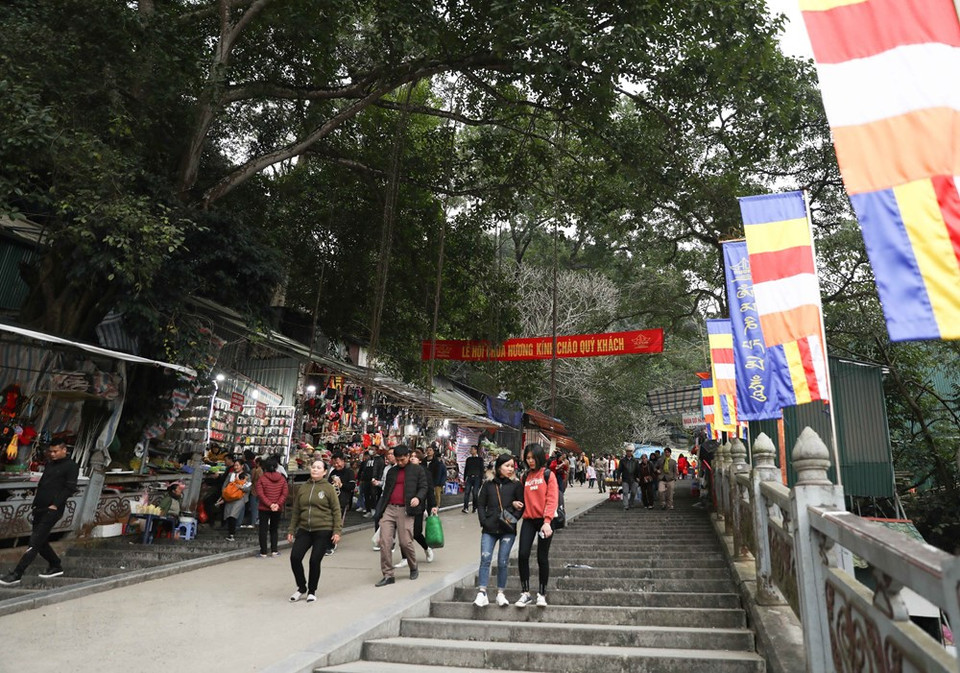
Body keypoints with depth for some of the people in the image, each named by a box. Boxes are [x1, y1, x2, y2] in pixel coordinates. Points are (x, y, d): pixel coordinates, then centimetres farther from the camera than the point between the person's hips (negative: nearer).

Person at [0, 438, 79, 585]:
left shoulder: (71, 466, -6)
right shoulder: (49, 464, 18)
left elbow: (70, 488, -12)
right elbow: (42, 484, 23)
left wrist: (56, 504, -17)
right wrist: (36, 502, 12)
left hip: (52, 510, -8)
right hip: (40, 508, 8)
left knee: (35, 542, -9)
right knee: (41, 541, 12)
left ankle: (16, 574, -8)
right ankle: (56, 567, 26)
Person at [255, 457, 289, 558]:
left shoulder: (262, 478, -7)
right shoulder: (282, 478, 0)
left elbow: (260, 494, -14)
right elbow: (285, 493, -6)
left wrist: (270, 504, -14)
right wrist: (278, 504, -10)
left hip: (264, 508, -2)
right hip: (278, 509, 3)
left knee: (263, 529, 7)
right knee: (274, 529, 16)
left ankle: (263, 552, 7)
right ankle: (274, 551, 15)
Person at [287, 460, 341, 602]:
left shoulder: (329, 488, -3)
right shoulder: (302, 488, 8)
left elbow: (336, 511, -4)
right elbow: (296, 511, 14)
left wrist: (337, 531, -10)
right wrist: (292, 530, 11)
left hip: (323, 531, -4)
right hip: (304, 530, 4)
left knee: (315, 561, -1)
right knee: (295, 557, -6)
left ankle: (312, 591, 22)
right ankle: (301, 587, 18)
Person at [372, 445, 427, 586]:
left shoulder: (417, 470, 8)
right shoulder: (391, 471, 18)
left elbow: (423, 487, 2)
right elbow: (385, 492, 20)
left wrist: (418, 498, -20)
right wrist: (379, 512, 15)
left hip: (405, 510, -4)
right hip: (389, 509, 4)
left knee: (406, 542, -6)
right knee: (384, 542, -6)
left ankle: (414, 568, 21)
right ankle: (387, 575, 3)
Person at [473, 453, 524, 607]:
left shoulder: (516, 485, 5)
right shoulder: (488, 485, 9)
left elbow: (522, 506, 4)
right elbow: (480, 504, 9)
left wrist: (512, 518, -10)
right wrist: (484, 522, -4)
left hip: (508, 530, -1)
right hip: (489, 529, 1)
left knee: (502, 562, 3)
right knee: (485, 559, -8)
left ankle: (500, 593, 16)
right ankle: (482, 594, -7)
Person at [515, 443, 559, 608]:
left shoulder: (548, 475, -2)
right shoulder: (525, 477, 12)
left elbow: (552, 499, -11)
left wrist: (547, 521, -19)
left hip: (544, 521, -3)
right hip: (529, 520, 4)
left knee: (542, 558, 3)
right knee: (523, 555, -7)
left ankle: (542, 594, 18)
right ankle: (525, 594, 6)